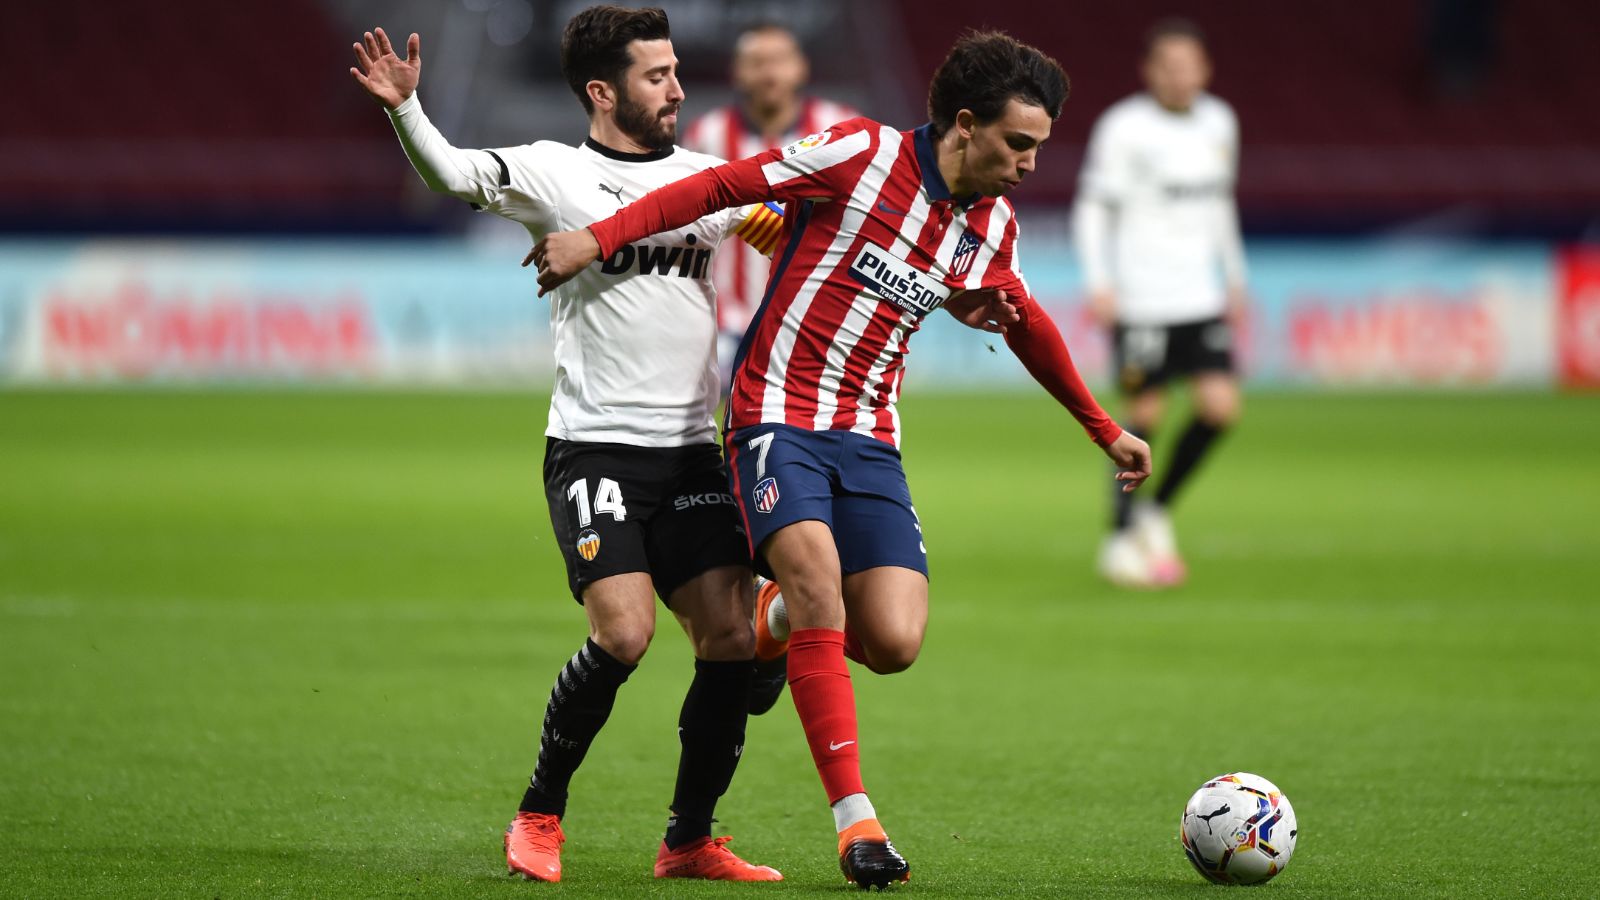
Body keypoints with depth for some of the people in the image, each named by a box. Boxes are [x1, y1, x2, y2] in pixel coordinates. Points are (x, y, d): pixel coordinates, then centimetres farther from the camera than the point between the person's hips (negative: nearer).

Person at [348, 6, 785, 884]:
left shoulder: (709, 178, 12)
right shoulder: (556, 173, -1)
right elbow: (455, 174, -16)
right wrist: (405, 109, -35)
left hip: (690, 450, 5)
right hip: (594, 443, -5)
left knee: (731, 636, -4)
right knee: (624, 630, -18)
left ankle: (689, 841, 10)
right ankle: (539, 814, 3)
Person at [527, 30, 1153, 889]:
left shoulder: (993, 228, 9)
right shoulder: (861, 155, -11)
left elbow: (1026, 326, 27)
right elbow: (723, 186, -8)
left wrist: (1105, 431, 35)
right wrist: (598, 238, -14)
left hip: (868, 438, 5)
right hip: (778, 416, -5)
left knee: (894, 644, -12)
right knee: (818, 574, -28)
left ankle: (779, 623, 23)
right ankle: (855, 819, -24)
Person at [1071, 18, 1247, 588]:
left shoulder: (1219, 123, 10)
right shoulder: (1124, 128, -8)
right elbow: (1092, 207, -6)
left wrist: (1234, 278, 22)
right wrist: (1099, 283, -16)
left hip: (1201, 299, 5)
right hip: (1140, 302, -5)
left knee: (1220, 407, -5)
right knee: (1144, 417, -3)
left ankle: (1157, 512, 15)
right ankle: (1121, 539, 12)